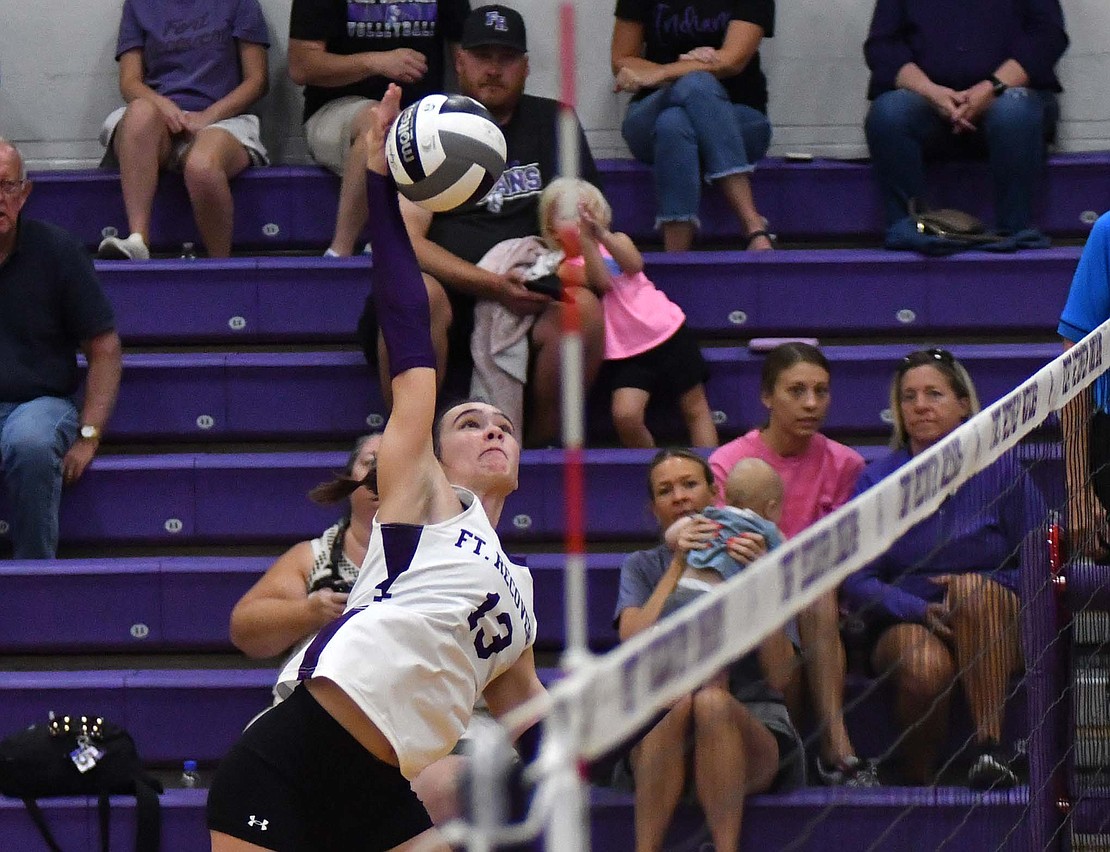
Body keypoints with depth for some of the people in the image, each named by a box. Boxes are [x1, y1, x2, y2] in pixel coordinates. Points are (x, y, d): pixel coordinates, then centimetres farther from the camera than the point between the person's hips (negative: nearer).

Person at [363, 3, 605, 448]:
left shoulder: (552, 124, 17)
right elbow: (403, 240, -4)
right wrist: (491, 285, -19)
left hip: (528, 305, 2)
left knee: (585, 309, -31)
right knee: (416, 294, -36)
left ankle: (537, 446, -15)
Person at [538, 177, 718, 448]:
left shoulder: (617, 241, 7)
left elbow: (634, 264, -16)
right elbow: (602, 281, -19)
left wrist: (602, 233, -30)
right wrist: (585, 239, -26)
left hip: (667, 333, 2)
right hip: (625, 352, -2)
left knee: (695, 408, 3)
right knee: (625, 415, -21)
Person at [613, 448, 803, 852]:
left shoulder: (753, 559, 9)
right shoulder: (643, 567, 13)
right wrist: (679, 567, -13)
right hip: (656, 735, 1)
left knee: (712, 703, -34)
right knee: (682, 702, -33)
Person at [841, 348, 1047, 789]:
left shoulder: (1000, 469, 2)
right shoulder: (877, 479, 3)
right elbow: (857, 582, -3)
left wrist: (974, 591, -16)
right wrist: (921, 611, -21)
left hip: (995, 628, 0)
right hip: (906, 623, 0)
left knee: (973, 587, -34)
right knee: (925, 667, -36)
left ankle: (989, 750, -38)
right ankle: (917, 781, -9)